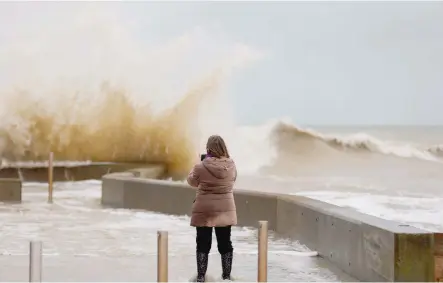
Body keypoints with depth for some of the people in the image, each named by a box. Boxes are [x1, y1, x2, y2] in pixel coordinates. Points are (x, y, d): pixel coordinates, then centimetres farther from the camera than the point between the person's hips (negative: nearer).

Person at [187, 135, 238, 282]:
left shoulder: (201, 167, -17)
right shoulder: (231, 166, -8)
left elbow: (192, 181, 2)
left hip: (204, 210, -3)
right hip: (225, 210, 3)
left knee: (203, 244, 8)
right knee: (225, 243, 14)